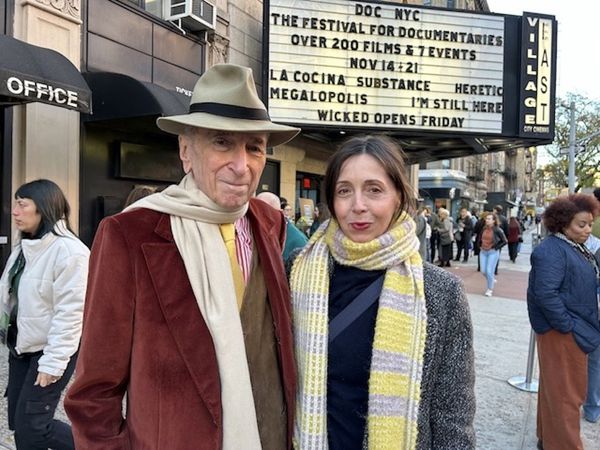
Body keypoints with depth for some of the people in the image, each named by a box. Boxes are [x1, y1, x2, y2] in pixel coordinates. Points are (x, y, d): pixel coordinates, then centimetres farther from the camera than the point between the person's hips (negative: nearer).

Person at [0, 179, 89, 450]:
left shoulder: (68, 251, -21)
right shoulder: (24, 247, 8)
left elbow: (70, 313, -23)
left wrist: (52, 363, -22)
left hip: (52, 350, -8)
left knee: (31, 425, -3)